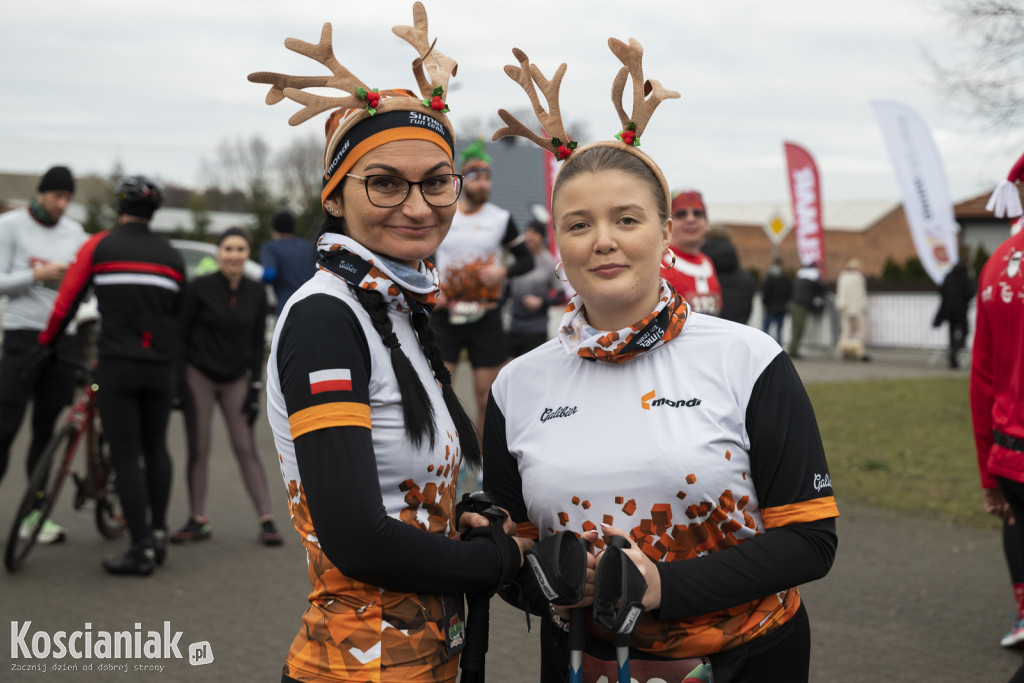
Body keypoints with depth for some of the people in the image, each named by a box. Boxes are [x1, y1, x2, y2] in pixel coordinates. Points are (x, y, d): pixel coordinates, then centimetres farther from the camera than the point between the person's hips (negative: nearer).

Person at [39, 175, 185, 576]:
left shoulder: (99, 246, 1)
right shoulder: (171, 256, 11)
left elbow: (67, 301, 3)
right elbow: (178, 316, 13)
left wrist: (46, 342, 16)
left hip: (117, 366, -4)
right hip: (161, 368, 4)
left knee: (125, 456, 0)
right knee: (156, 448, 19)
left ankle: (142, 550, 0)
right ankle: (158, 533, 20)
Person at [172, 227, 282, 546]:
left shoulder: (256, 293, 0)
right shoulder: (200, 287, -8)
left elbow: (257, 343, 5)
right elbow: (182, 334, -4)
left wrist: (255, 387, -1)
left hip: (237, 379, 2)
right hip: (199, 376, -1)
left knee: (246, 449, -3)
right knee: (198, 449, 3)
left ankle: (266, 520, -2)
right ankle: (198, 520, 13)